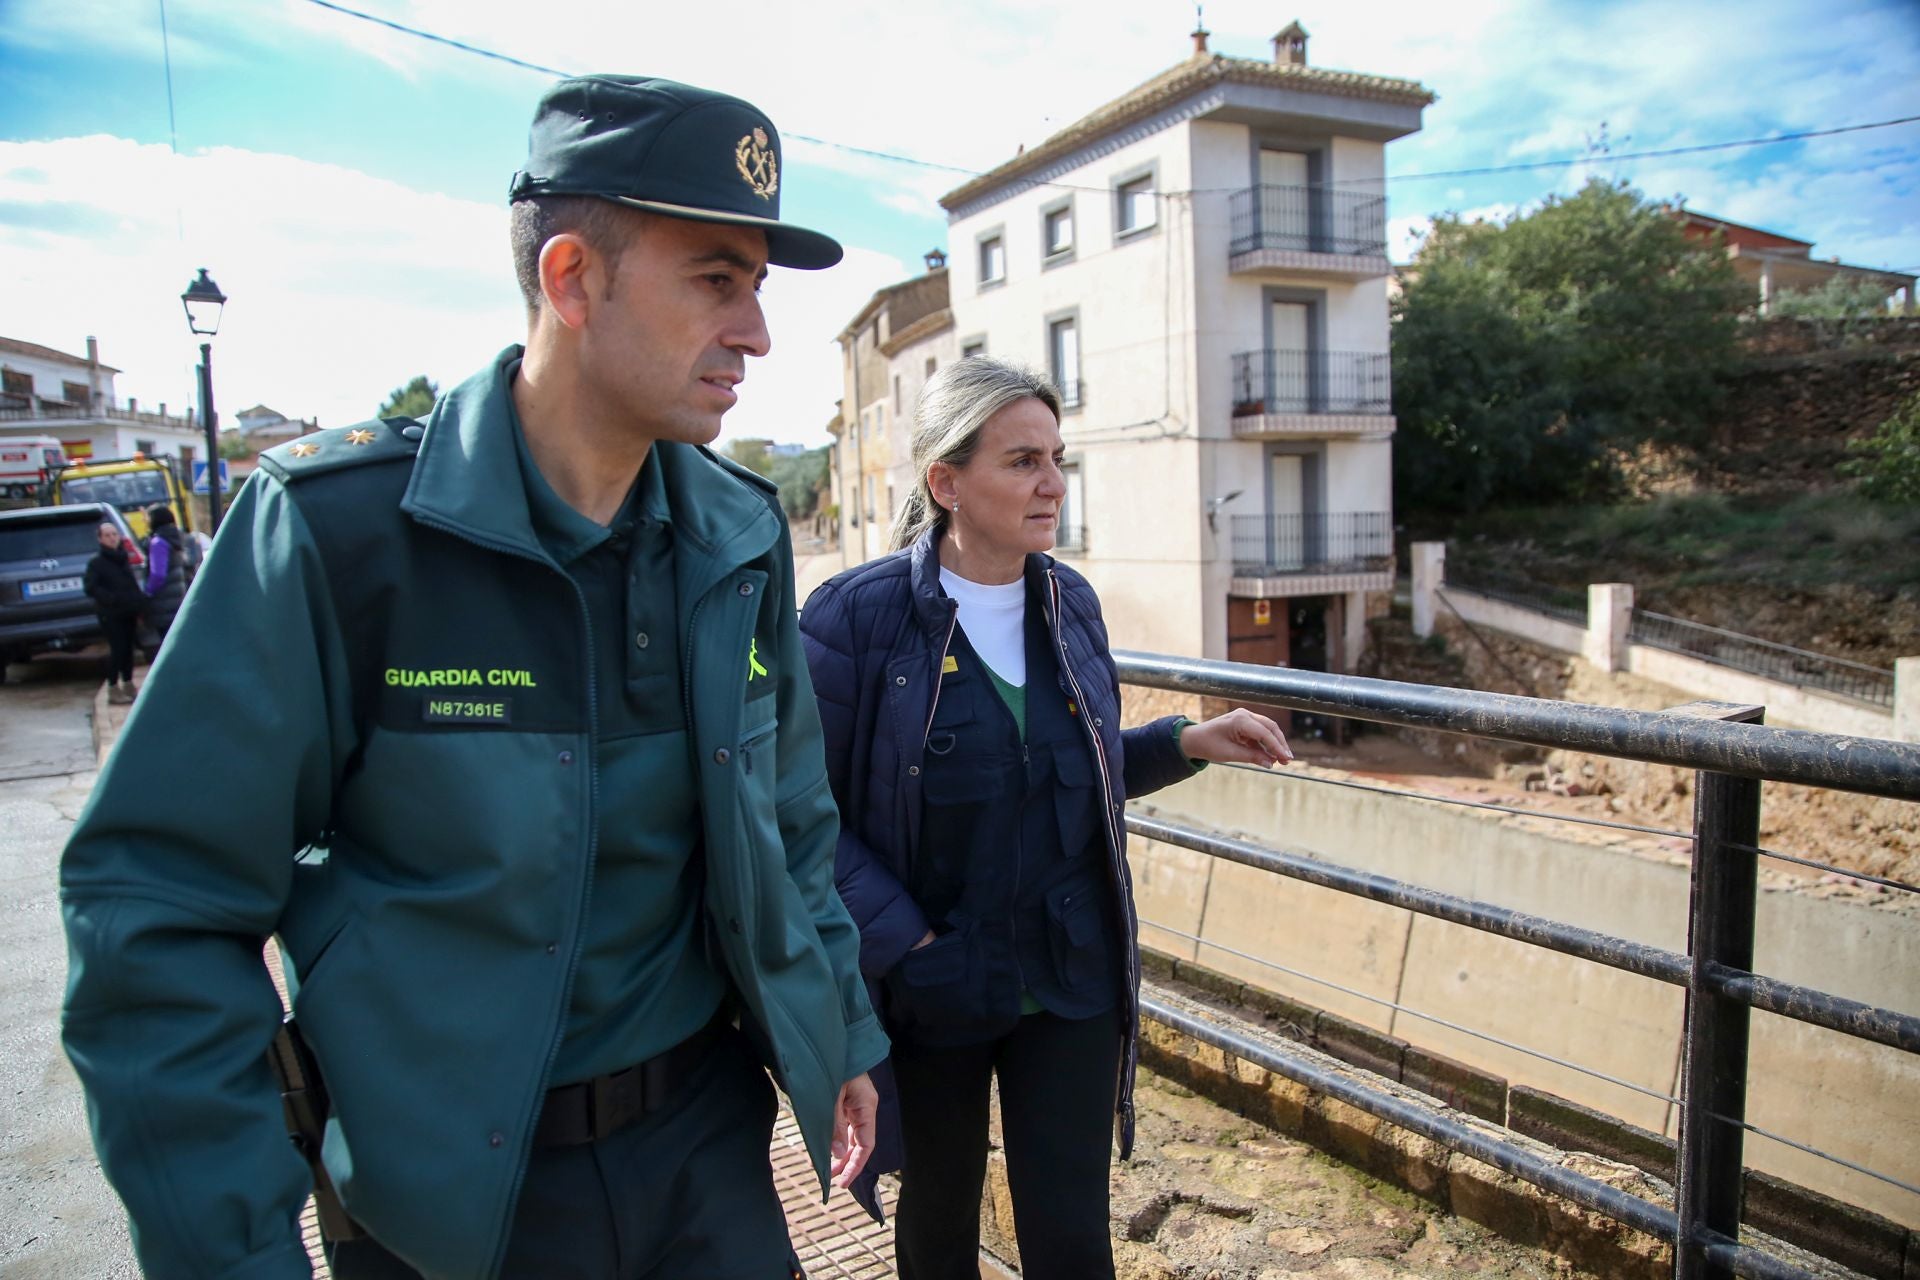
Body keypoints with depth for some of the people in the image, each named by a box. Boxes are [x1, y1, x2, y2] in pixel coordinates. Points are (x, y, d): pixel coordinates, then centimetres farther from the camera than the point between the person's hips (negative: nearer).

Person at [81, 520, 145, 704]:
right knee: (117, 649, -7)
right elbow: (91, 588, -13)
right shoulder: (96, 562, -5)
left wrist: (139, 605, 8)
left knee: (128, 648, 11)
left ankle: (128, 685, 21)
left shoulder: (123, 558, 14)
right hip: (111, 614, -6)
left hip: (128, 612, 6)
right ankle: (113, 689, 1)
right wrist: (112, 599, -23)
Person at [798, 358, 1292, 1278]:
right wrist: (903, 944, -19)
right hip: (931, 994, -3)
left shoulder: (1070, 602, 1)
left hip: (1072, 985, 3)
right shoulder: (859, 614, -16)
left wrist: (1186, 743, -3)